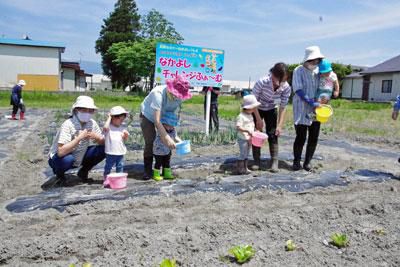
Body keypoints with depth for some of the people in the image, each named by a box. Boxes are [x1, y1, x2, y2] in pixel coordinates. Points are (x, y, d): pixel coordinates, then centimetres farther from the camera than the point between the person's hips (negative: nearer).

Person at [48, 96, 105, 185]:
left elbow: (103, 143, -4)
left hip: (79, 158, 5)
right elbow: (61, 152, -36)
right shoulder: (68, 125, -27)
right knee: (67, 159, -38)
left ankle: (83, 172, 9)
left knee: (103, 149, -12)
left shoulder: (92, 123, -10)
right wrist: (79, 138, -37)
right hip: (59, 158, -5)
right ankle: (59, 173, -1)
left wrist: (96, 137, -25)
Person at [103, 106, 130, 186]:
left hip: (120, 152, 4)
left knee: (120, 167, 12)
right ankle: (106, 179, 24)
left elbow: (125, 139, 10)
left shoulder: (122, 128, 6)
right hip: (110, 153, -4)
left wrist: (126, 135, -13)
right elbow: (105, 128, -34)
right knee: (108, 167, 9)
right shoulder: (109, 127, -9)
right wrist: (109, 118, -22)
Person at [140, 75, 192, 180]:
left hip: (165, 117, 4)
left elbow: (175, 114, -15)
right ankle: (148, 170, -1)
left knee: (168, 144, -6)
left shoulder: (178, 96, -24)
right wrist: (167, 138, -49)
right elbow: (157, 121, -44)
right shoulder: (158, 93, -41)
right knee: (150, 142, -15)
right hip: (148, 115, -4)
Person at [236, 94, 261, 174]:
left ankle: (245, 168, 25)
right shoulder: (241, 116, -19)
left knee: (246, 154, 15)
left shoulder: (250, 115, 10)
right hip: (243, 139, -9)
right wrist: (247, 130, -34)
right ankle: (240, 169, 7)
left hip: (249, 138, 9)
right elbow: (238, 127, -26)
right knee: (243, 154, -3)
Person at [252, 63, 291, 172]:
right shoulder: (262, 82, -33)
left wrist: (280, 126, -22)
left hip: (271, 110, 2)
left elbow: (283, 107, -16)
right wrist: (258, 119, -22)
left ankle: (274, 162, -1)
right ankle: (257, 161, 5)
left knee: (273, 134, -7)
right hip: (257, 109, -2)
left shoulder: (286, 88, -24)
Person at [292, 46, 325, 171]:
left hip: (315, 109, 5)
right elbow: (298, 91, -14)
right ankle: (296, 161, 14)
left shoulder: (318, 70, 8)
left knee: (314, 137, 5)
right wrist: (312, 103, -21)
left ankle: (307, 161, 19)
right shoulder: (298, 71, -7)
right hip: (302, 110, -5)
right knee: (301, 137, -3)